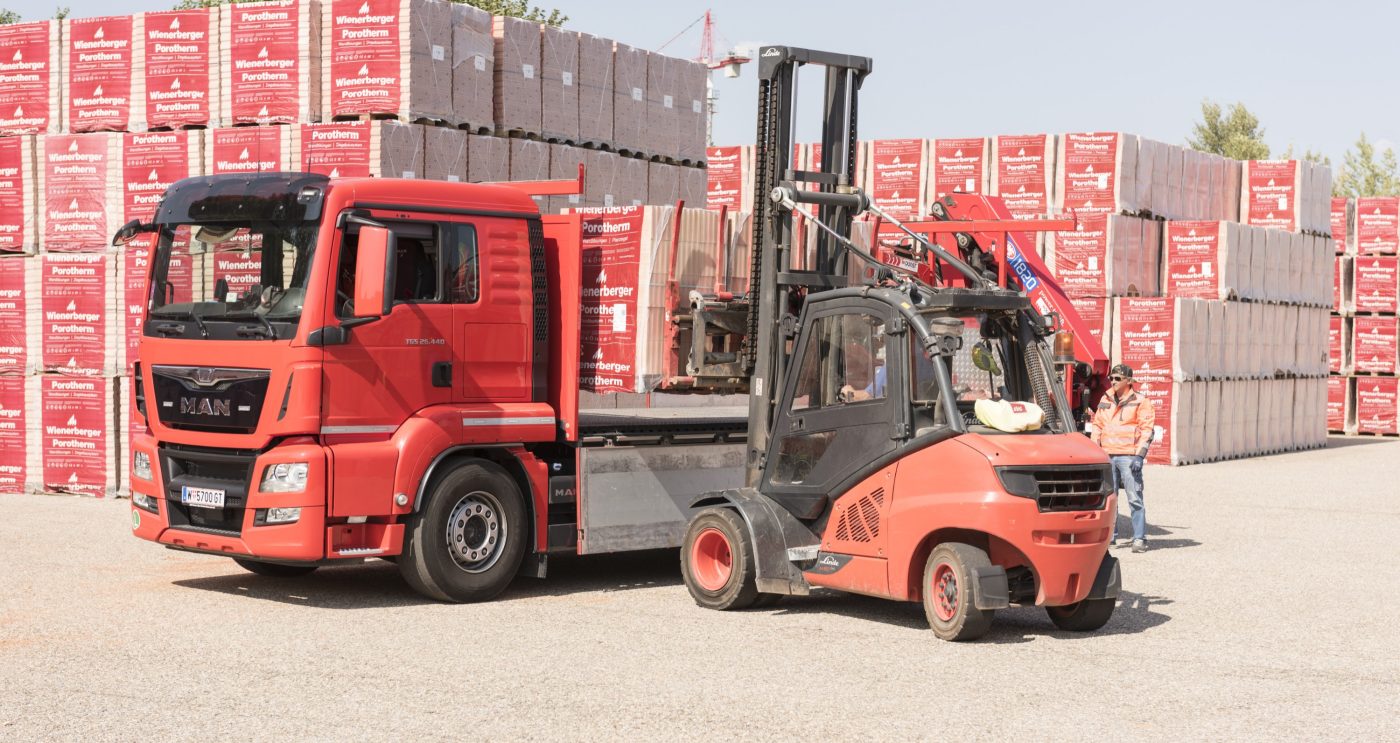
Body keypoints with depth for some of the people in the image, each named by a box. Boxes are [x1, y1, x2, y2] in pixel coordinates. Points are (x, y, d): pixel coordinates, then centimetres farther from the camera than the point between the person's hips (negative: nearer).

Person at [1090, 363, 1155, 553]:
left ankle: (1139, 539, -6)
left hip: (1128, 457, -6)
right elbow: (1097, 426, 21)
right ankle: (1109, 535, 16)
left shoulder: (1140, 402, -1)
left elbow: (1146, 430, -5)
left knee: (1134, 498, -8)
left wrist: (1139, 456, -13)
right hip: (1107, 456, 6)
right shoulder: (1106, 401, 16)